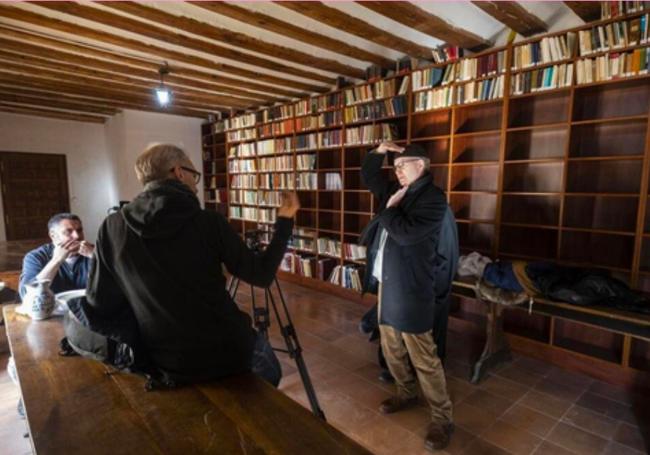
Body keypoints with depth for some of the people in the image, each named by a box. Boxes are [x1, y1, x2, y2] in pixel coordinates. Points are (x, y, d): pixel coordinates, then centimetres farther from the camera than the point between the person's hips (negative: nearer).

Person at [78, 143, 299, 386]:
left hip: (171, 367, 4)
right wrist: (284, 219, 2)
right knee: (270, 375, 33)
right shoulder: (208, 223, -16)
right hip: (229, 350, -3)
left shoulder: (112, 228, -8)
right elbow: (261, 275, -7)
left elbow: (98, 313, -4)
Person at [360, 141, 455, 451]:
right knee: (391, 348, 19)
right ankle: (406, 393, 39)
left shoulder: (433, 198, -13)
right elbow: (368, 176, 25)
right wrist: (378, 152, 9)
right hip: (386, 281, 9)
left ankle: (442, 418, 16)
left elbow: (406, 233, -26)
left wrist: (389, 209, -10)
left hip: (410, 286, -9)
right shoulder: (397, 190, 12)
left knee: (422, 356, 0)